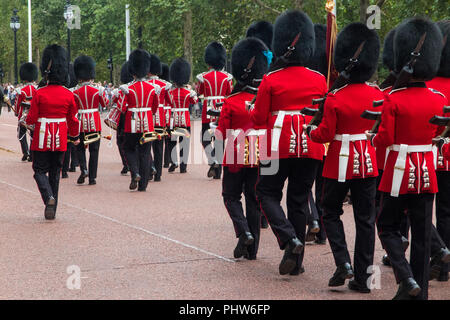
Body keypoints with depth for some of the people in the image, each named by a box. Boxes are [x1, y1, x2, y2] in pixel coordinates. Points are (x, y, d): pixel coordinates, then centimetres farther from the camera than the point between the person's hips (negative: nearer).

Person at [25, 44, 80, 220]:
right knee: (55, 172, 12)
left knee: (40, 170, 8)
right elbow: (72, 119, 6)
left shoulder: (39, 94, -12)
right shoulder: (68, 95, -3)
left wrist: (27, 122, 17)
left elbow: (32, 118, -7)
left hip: (42, 138, -3)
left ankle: (49, 197, -19)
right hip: (60, 140, 3)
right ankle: (52, 210, 14)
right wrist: (75, 136, 21)